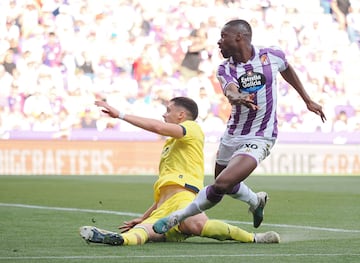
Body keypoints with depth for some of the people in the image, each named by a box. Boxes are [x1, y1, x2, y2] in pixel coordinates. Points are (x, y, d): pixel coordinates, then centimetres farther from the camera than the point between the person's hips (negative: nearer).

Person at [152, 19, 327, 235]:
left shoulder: (271, 55, -8)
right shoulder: (226, 69, -5)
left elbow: (287, 69, 16)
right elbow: (230, 91, -27)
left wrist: (307, 100, 23)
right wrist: (238, 98, -53)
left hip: (259, 139, -5)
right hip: (232, 135, 5)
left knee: (222, 184, -21)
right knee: (225, 184, 20)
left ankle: (178, 217, -7)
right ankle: (256, 201, 49)